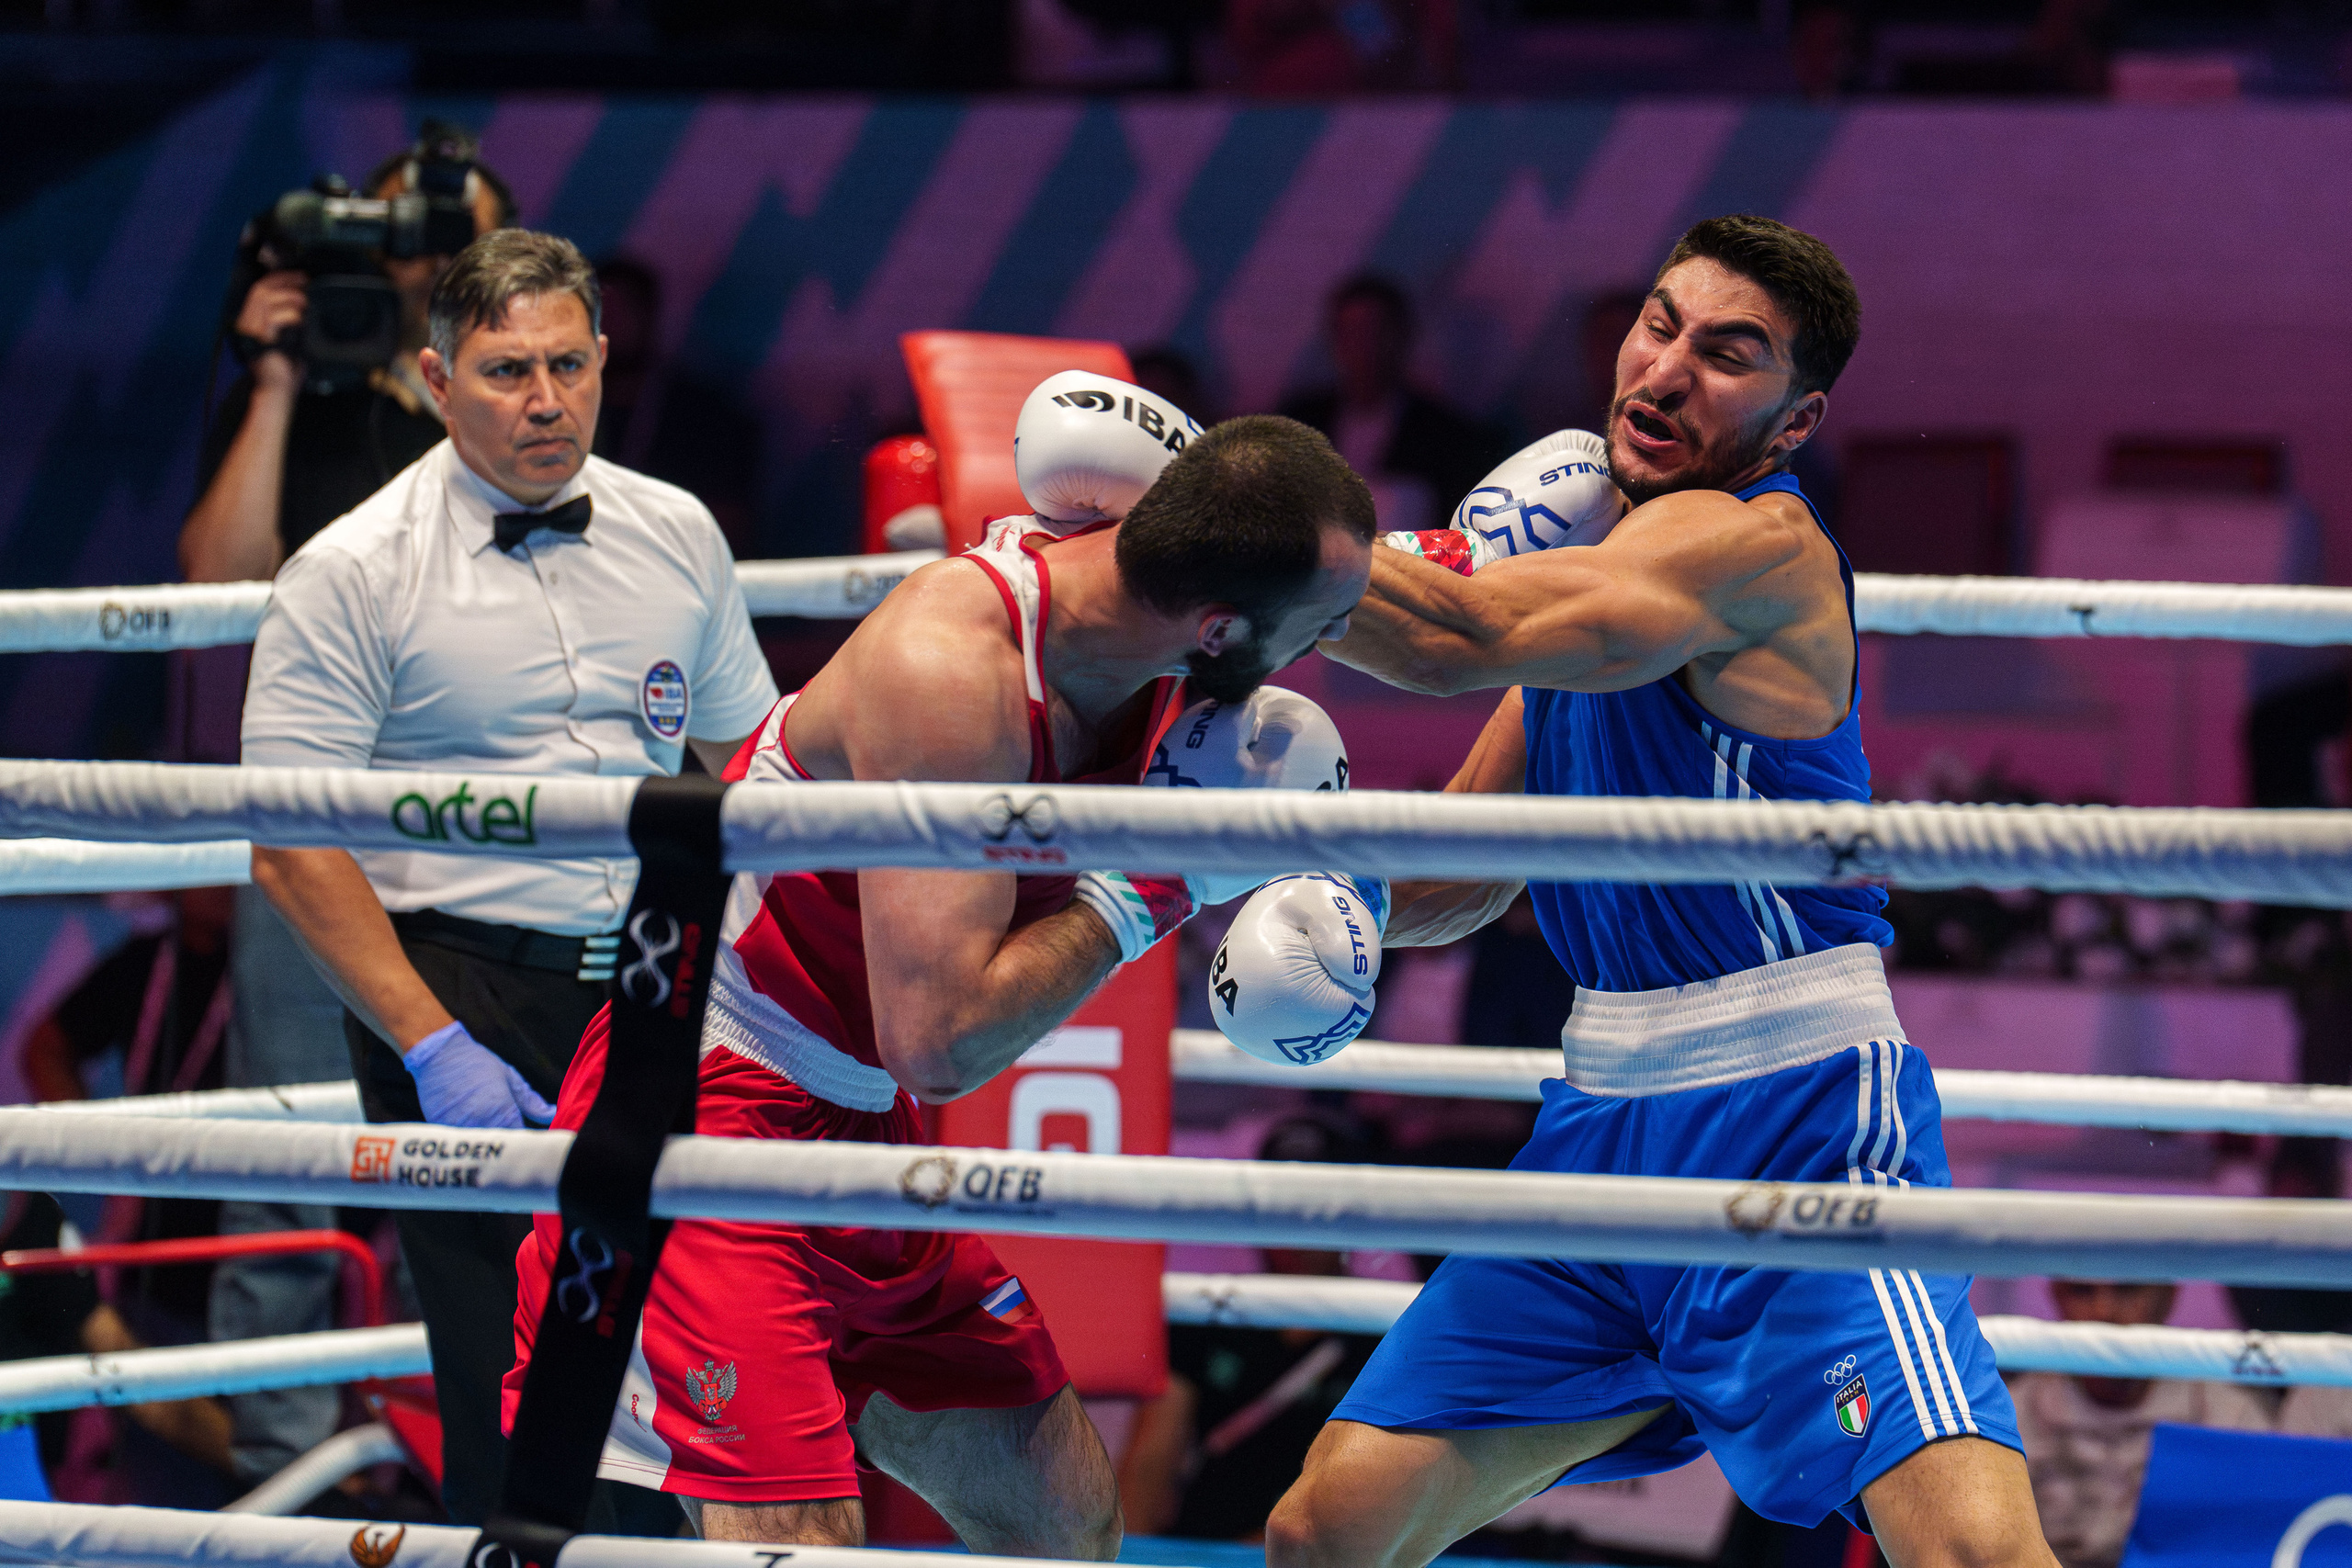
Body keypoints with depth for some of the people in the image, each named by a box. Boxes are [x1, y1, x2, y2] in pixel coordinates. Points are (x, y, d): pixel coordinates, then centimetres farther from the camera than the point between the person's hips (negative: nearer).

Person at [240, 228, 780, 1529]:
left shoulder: (674, 535, 10)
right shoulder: (350, 574, -6)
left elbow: (745, 765, 20)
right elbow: (293, 847, -9)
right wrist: (433, 1048, -17)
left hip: (655, 987, 5)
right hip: (461, 992, -5)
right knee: (509, 1406, -8)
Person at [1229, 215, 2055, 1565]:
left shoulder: (1759, 543, -12)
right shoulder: (1591, 567, 14)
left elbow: (1459, 632, -22)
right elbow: (1457, 878, 20)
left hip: (1798, 1139, -8)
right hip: (1606, 1133, 8)